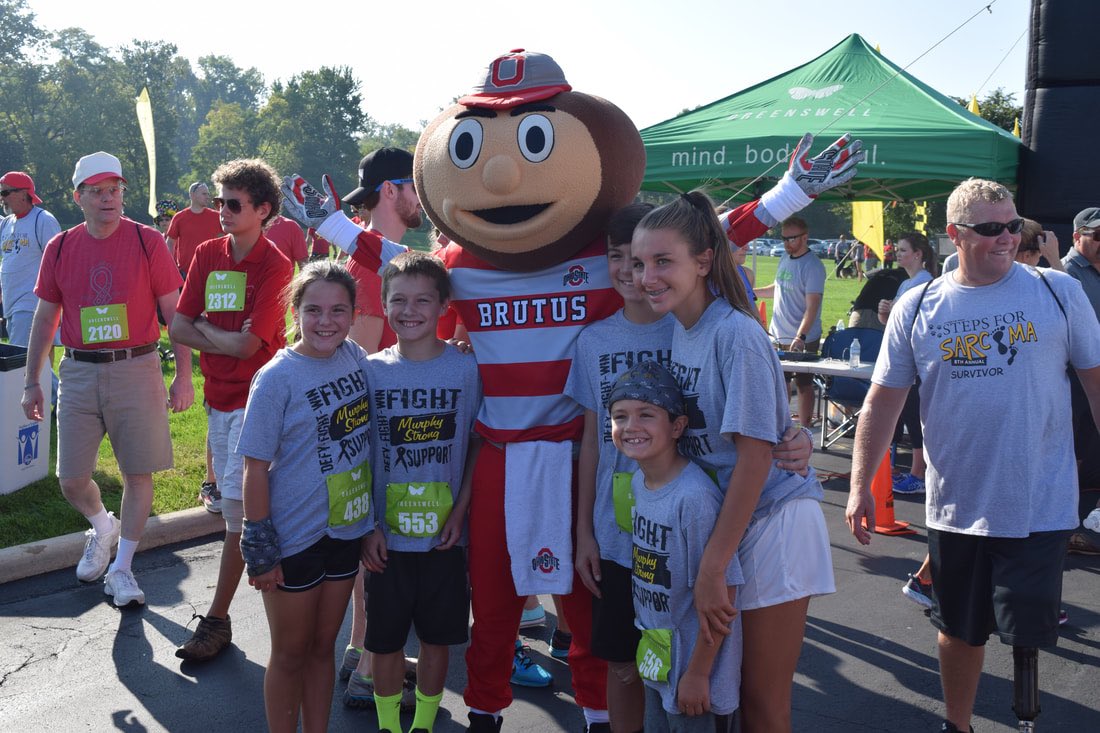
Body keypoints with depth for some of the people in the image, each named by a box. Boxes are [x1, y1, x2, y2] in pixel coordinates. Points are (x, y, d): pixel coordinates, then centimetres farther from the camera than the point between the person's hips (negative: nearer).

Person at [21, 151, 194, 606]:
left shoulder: (147, 242, -3)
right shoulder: (59, 249, 5)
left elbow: (174, 312, -2)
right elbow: (44, 319, 13)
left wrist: (183, 376, -6)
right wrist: (32, 383, 12)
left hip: (136, 369, -2)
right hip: (78, 374, 3)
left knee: (138, 473, 2)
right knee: (71, 479, 4)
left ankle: (121, 568, 18)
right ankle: (103, 528, 36)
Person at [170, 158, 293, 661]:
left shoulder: (276, 267, -12)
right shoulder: (207, 254, 8)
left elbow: (247, 343, -17)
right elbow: (178, 326, 4)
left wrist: (204, 326, -1)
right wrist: (228, 340, -10)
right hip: (218, 395, 7)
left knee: (238, 509, -5)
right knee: (230, 500, 13)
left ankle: (217, 619, 3)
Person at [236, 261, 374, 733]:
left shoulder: (356, 358, -1)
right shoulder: (277, 378, -15)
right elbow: (256, 468, -13)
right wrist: (260, 548, -13)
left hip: (346, 530, 5)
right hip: (294, 539, -4)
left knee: (323, 646, 18)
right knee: (290, 653, 12)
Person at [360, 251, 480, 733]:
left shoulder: (465, 369, -6)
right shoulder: (372, 371, -4)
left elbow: (477, 445, 0)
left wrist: (460, 511, -8)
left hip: (443, 535, 0)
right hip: (386, 537, 0)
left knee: (437, 636, 13)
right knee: (385, 639, 11)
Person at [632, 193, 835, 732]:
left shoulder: (735, 334, -21)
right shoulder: (675, 327, 1)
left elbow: (755, 456, -21)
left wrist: (712, 568, -19)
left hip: (771, 518, -7)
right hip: (717, 513, 7)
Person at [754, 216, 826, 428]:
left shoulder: (812, 266, -17)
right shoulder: (785, 258, 6)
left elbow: (812, 307, -23)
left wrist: (800, 337, -33)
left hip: (803, 340, -7)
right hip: (778, 335, 7)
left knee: (803, 385, 3)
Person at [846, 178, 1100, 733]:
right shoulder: (916, 308, 0)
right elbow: (882, 401, 1)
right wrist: (860, 485, -4)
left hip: (1038, 506, -1)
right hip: (955, 506, 2)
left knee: (1025, 633, 2)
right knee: (959, 628, 16)